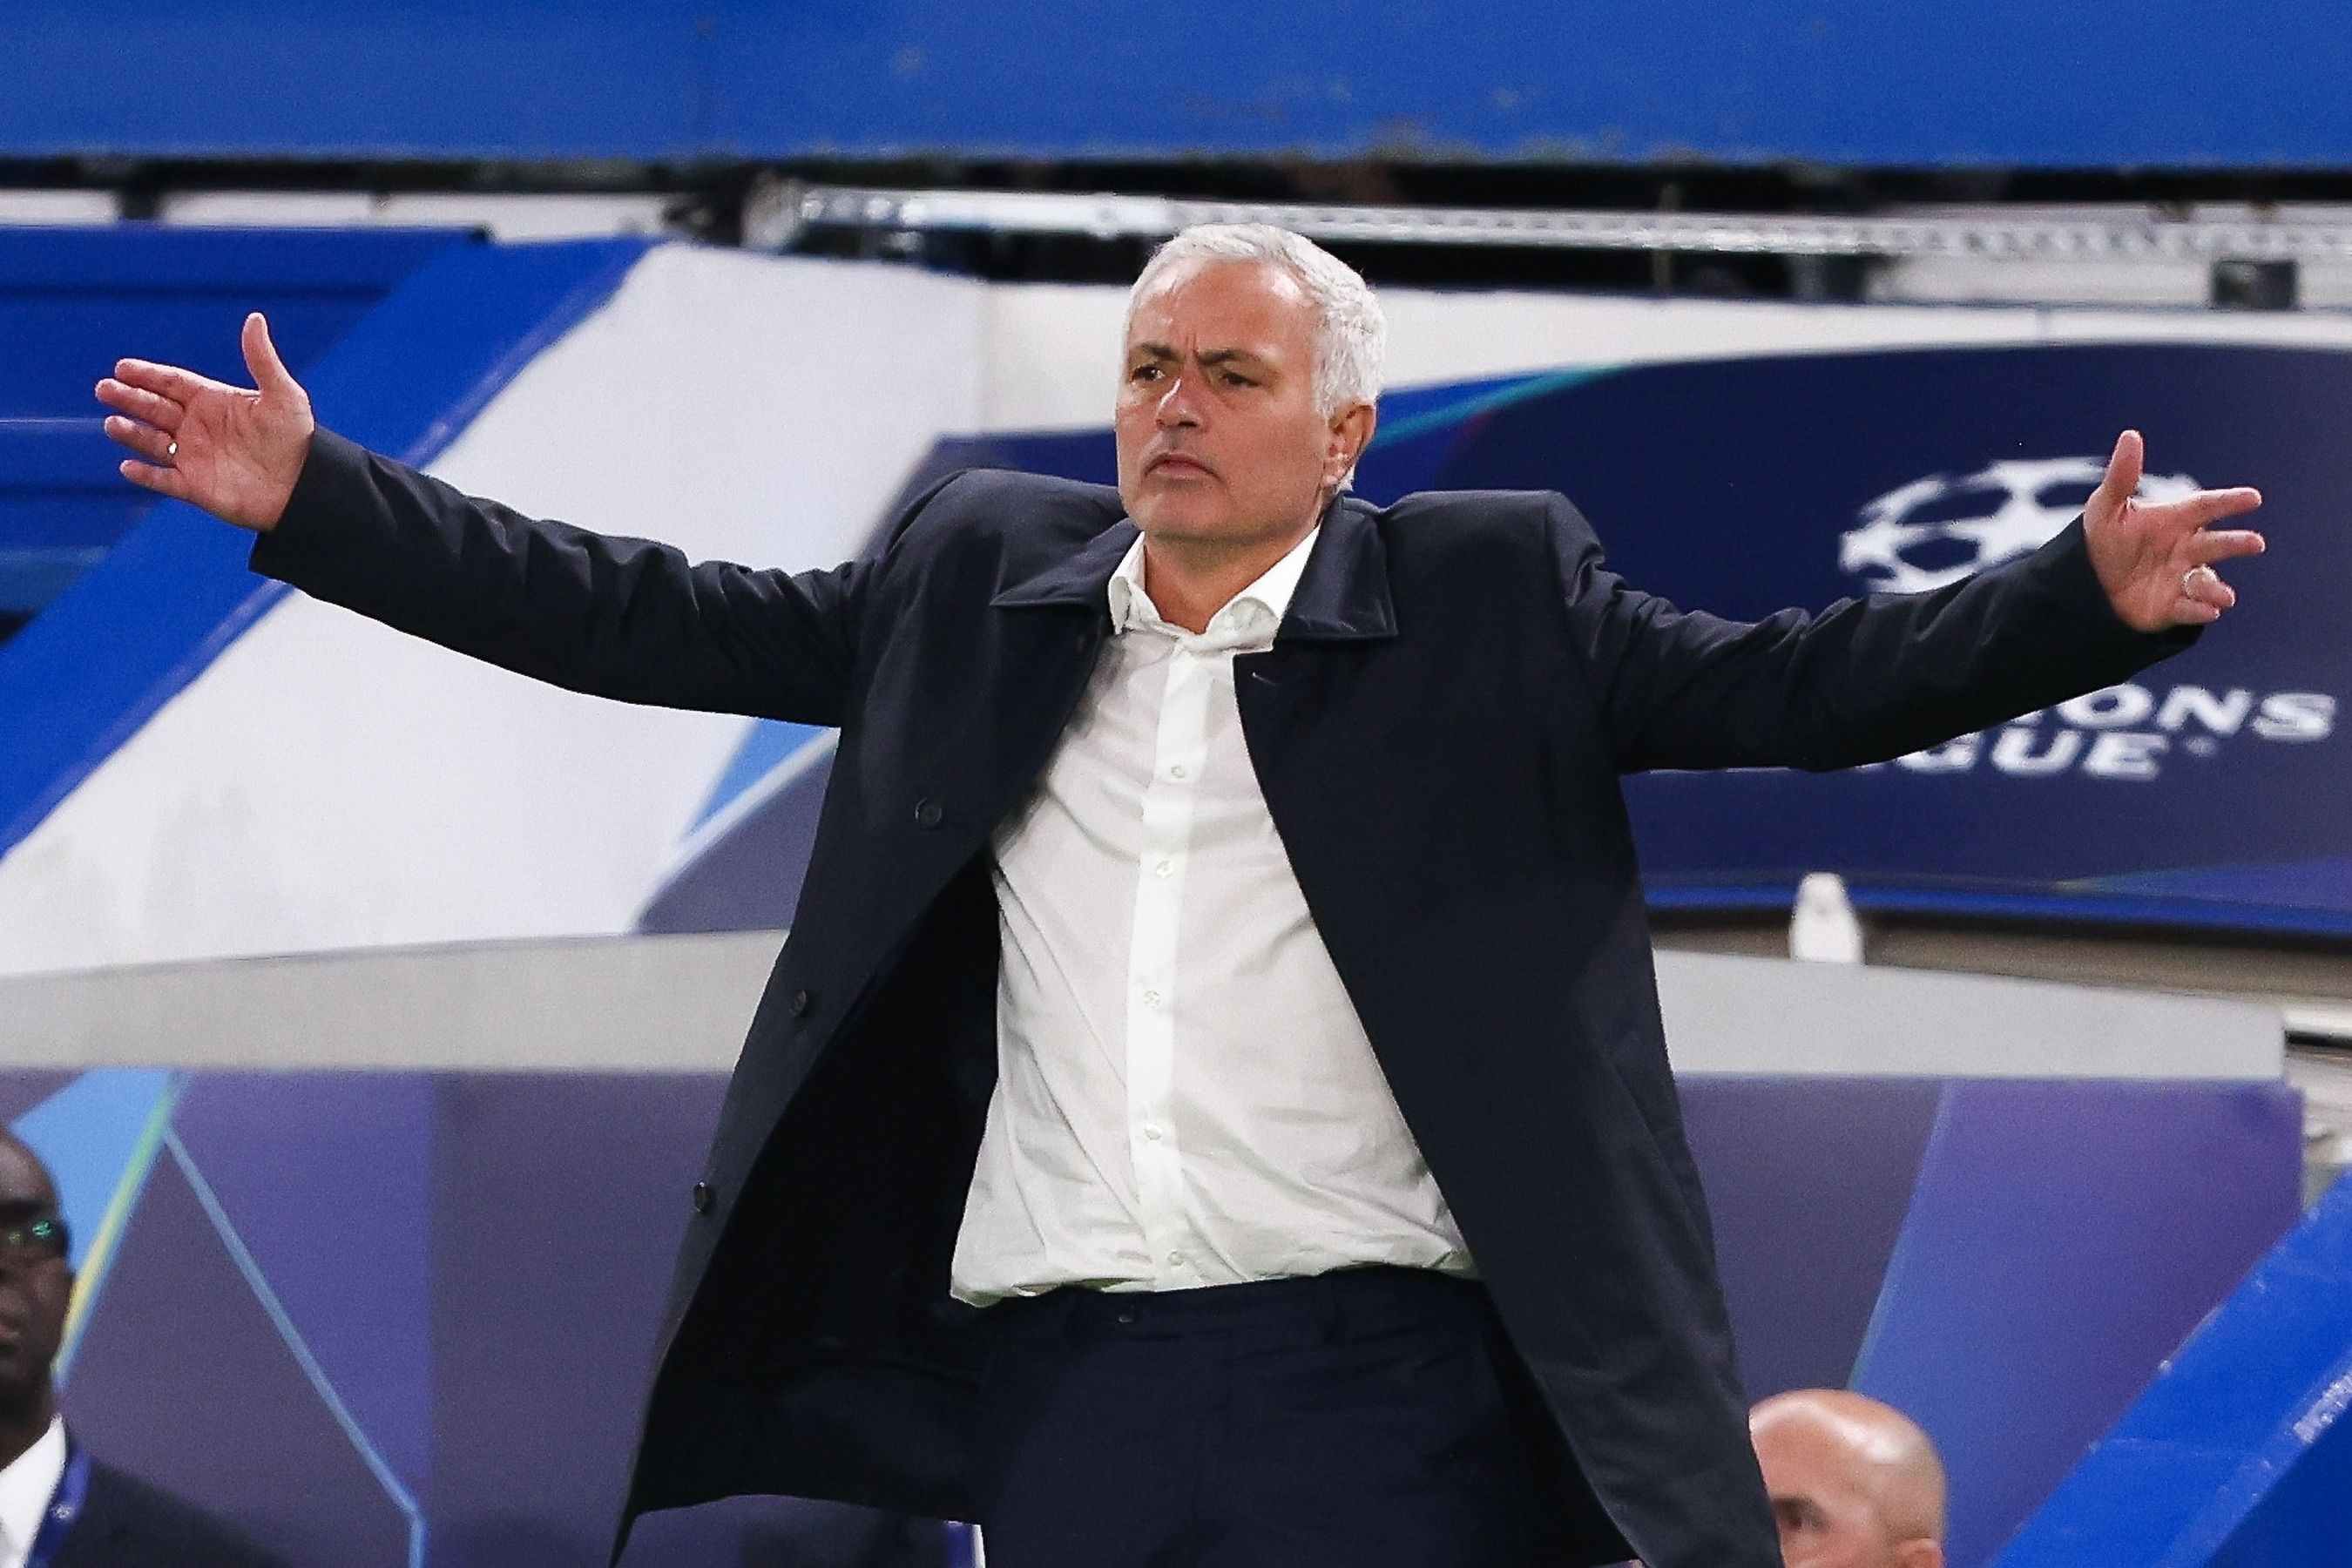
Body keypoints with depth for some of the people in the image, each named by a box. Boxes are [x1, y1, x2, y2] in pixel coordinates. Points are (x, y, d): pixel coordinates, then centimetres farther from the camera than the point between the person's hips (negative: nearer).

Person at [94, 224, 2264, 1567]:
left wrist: (2087, 599, -15)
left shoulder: (1491, 598, 5)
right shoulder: (986, 578, 14)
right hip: (1063, 1385, 3)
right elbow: (667, 625, 17)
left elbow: (1786, 684, -1)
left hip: (1381, 1389, -3)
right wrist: (314, 501, 14)